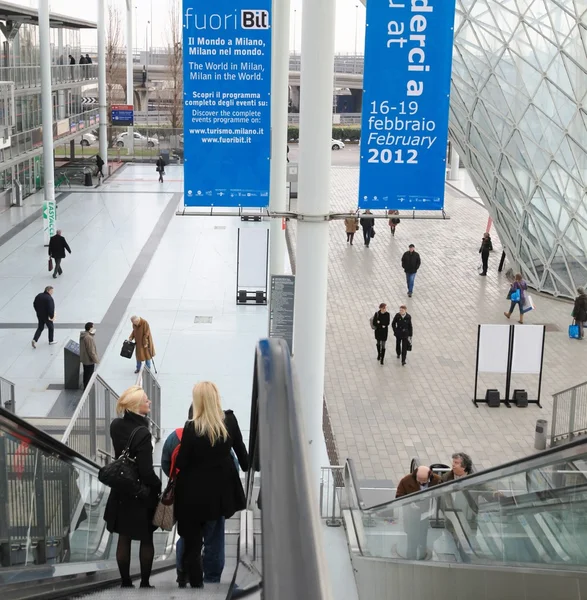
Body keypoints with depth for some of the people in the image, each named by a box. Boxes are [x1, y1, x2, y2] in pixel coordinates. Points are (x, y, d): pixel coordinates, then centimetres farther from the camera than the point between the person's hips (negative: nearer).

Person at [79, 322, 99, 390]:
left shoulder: (83, 335, -1)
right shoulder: (89, 338, -31)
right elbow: (91, 351, -28)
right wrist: (96, 360, -16)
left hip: (84, 358, 10)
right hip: (89, 360, -10)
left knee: (86, 374, 23)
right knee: (89, 375, 4)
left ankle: (85, 388, 38)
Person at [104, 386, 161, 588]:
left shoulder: (115, 426, -4)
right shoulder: (142, 433, -25)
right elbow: (146, 470, -24)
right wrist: (158, 486, -6)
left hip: (121, 490, 6)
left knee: (124, 539, 13)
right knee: (146, 539, 12)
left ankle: (126, 583, 21)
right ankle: (145, 583, 19)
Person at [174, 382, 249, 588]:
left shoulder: (192, 428, -21)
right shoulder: (230, 420, -9)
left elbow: (181, 463, -12)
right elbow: (240, 448, 7)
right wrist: (246, 466, 25)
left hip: (195, 493, -5)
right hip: (220, 489, 5)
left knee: (192, 544, 7)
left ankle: (196, 583, 8)